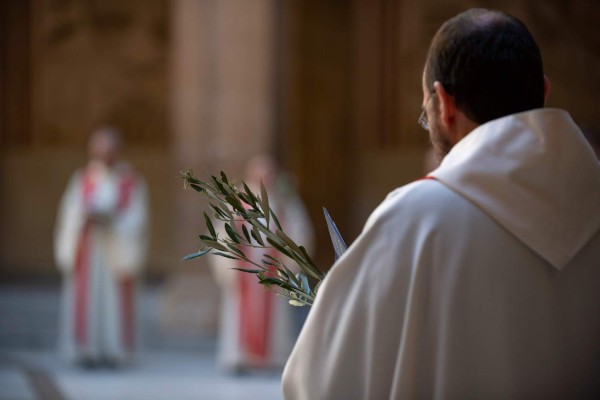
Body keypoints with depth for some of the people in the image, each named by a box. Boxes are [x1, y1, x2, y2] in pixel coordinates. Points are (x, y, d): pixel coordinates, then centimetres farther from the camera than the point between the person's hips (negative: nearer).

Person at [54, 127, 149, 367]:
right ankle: (87, 349, 1)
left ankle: (112, 351, 4)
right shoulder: (82, 180, 8)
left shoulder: (132, 182, 4)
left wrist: (110, 220, -14)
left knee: (114, 300, -3)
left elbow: (137, 217, -1)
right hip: (87, 249, 1)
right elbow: (70, 215, 6)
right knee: (86, 298, -4)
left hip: (116, 251, -1)